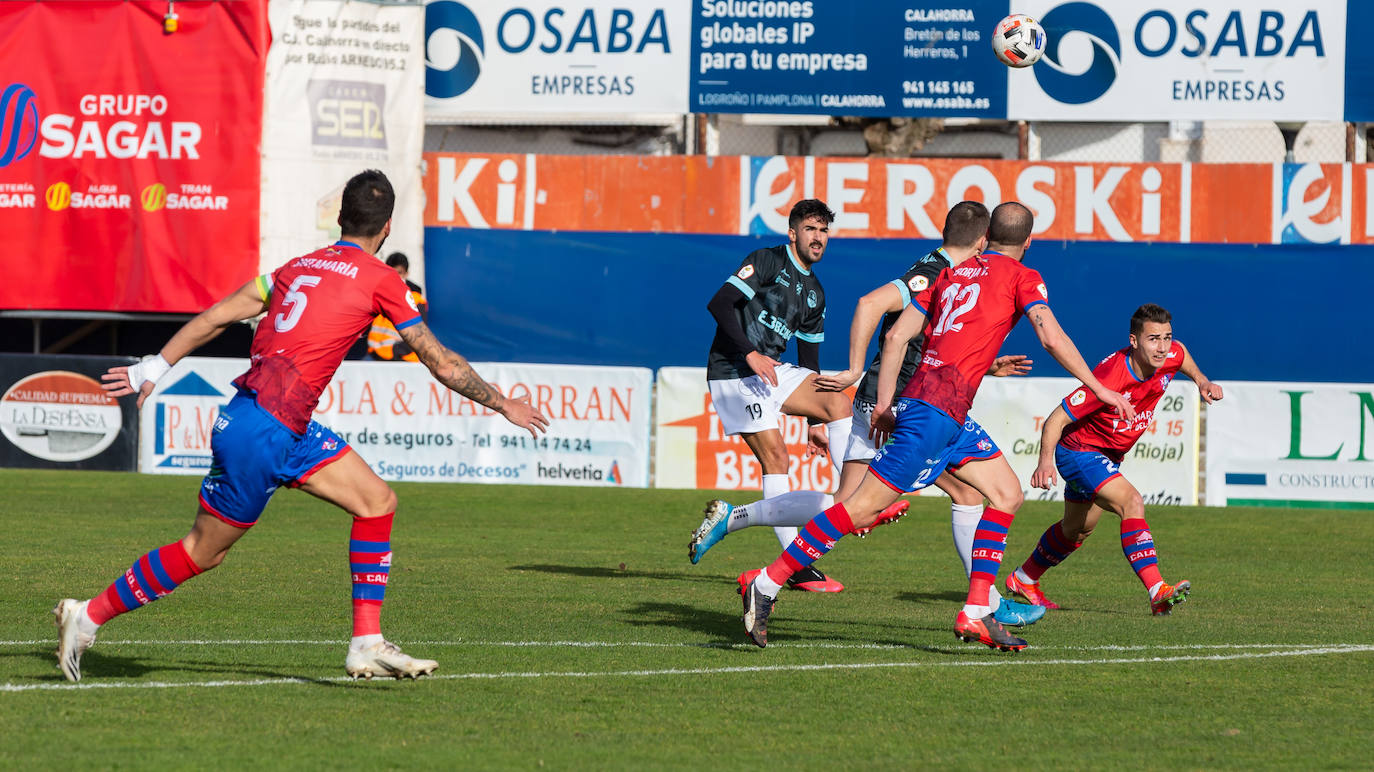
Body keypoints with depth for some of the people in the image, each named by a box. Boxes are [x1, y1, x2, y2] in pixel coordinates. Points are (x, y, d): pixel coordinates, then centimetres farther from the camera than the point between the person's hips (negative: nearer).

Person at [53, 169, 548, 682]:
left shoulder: (295, 269, 14)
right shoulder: (379, 279, -5)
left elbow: (214, 318, 13)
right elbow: (442, 364, 0)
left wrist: (155, 367, 20)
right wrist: (503, 405, 12)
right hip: (264, 432, -8)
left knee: (376, 501, 9)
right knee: (202, 552, 2)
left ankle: (367, 644, 6)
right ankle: (88, 616, 10)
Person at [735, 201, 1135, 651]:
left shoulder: (952, 273, 21)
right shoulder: (1021, 277, 2)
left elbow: (897, 336, 15)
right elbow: (1052, 338, -9)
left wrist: (884, 404, 16)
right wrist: (1099, 390, -3)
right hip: (937, 406, -8)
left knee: (1007, 494, 11)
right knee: (864, 507, -10)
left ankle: (975, 614, 3)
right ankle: (767, 585, -11)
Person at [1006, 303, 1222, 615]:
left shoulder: (1170, 358, -15)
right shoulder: (1111, 377, -36)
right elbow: (1057, 419, -30)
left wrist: (1201, 380, 3)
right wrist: (1046, 460, -43)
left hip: (1109, 455, 9)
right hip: (1078, 451, -9)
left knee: (1077, 529, 25)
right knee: (1132, 503, -30)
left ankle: (1023, 580, 48)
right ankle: (1157, 593, -37)